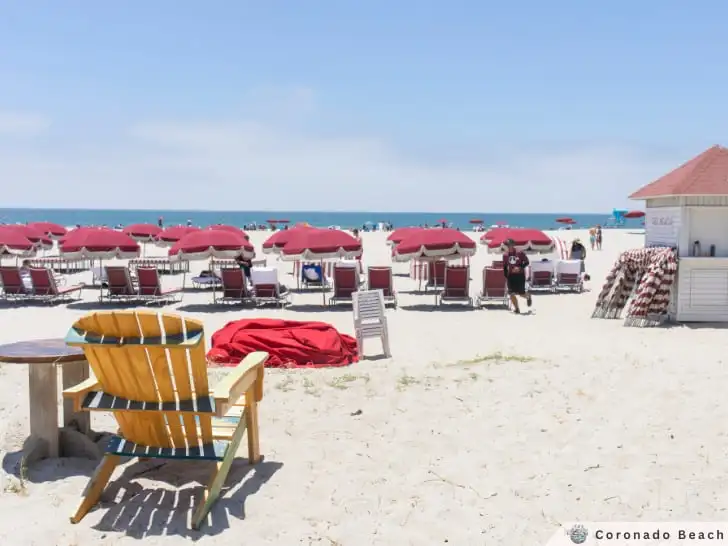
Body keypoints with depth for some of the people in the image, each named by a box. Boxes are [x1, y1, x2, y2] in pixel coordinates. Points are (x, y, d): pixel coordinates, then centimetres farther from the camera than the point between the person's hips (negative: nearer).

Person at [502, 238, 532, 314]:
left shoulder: (520, 253, -7)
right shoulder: (505, 255, 4)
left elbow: (526, 262, -3)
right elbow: (505, 267, 13)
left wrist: (520, 267, -19)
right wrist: (506, 277, 7)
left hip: (520, 275, -3)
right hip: (511, 275, 3)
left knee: (521, 294, -1)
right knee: (511, 294, -9)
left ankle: (528, 296, 35)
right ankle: (516, 309, 5)